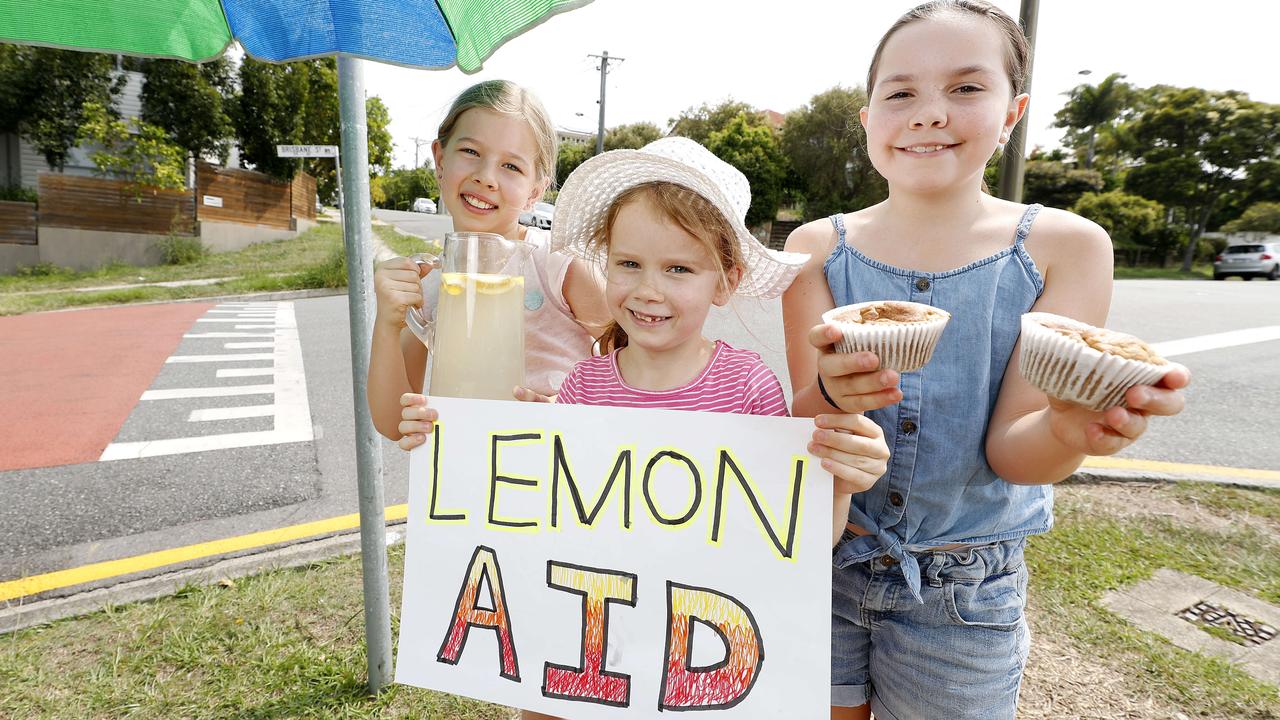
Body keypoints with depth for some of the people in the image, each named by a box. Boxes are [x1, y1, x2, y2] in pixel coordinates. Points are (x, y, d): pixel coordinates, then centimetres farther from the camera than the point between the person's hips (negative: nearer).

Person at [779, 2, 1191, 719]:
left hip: (964, 592, 0)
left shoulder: (1066, 246, -10)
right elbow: (802, 427, -13)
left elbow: (1010, 450, -12)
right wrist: (832, 391, -35)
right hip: (825, 561, 1)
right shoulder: (819, 247, -8)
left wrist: (1068, 429, -35)